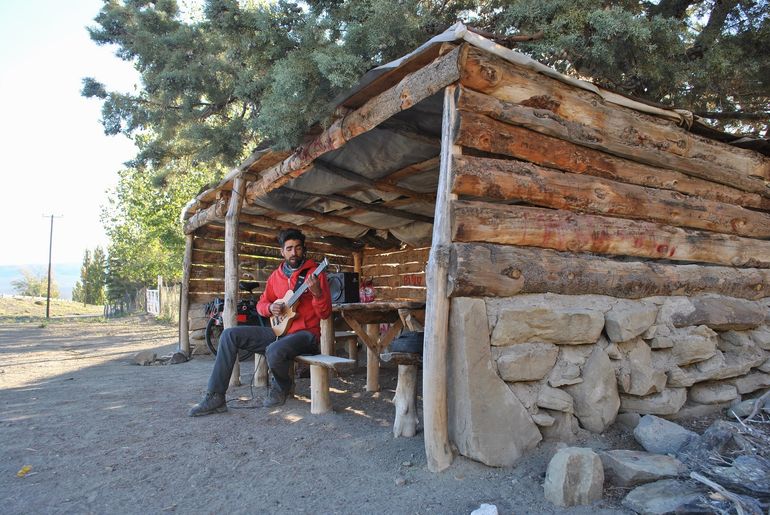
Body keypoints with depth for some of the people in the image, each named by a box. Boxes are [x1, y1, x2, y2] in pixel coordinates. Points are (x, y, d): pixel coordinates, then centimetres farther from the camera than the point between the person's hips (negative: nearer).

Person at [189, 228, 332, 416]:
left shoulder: (315, 273, -7)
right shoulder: (276, 275, 11)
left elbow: (325, 314, -11)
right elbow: (261, 304, 20)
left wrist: (317, 293, -31)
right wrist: (270, 308, -4)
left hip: (305, 334, -6)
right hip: (279, 330, 6)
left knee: (274, 351, -37)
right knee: (229, 335, -7)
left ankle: (281, 387, 0)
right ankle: (215, 397, -6)